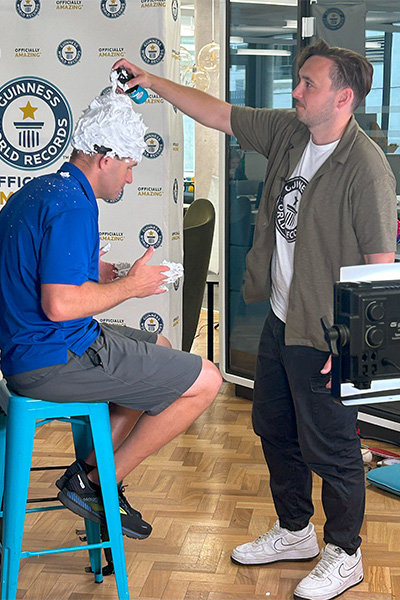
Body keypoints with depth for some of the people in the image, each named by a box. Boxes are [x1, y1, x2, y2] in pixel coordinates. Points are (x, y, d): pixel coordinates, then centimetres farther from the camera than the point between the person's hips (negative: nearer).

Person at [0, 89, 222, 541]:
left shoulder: (36, 191, 13)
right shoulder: (72, 204, -19)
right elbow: (61, 303, -28)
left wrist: (103, 273, 14)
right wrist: (130, 286, -13)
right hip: (55, 360, -11)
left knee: (160, 348, 29)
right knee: (205, 381, -7)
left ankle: (91, 468, 20)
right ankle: (97, 484, 3)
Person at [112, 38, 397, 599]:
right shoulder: (287, 132, 2)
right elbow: (217, 113, 12)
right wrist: (152, 81, 7)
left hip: (325, 336, -8)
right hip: (280, 321, 8)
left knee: (330, 448, 6)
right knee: (275, 431, 21)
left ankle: (344, 555, 27)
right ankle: (294, 532, 41)